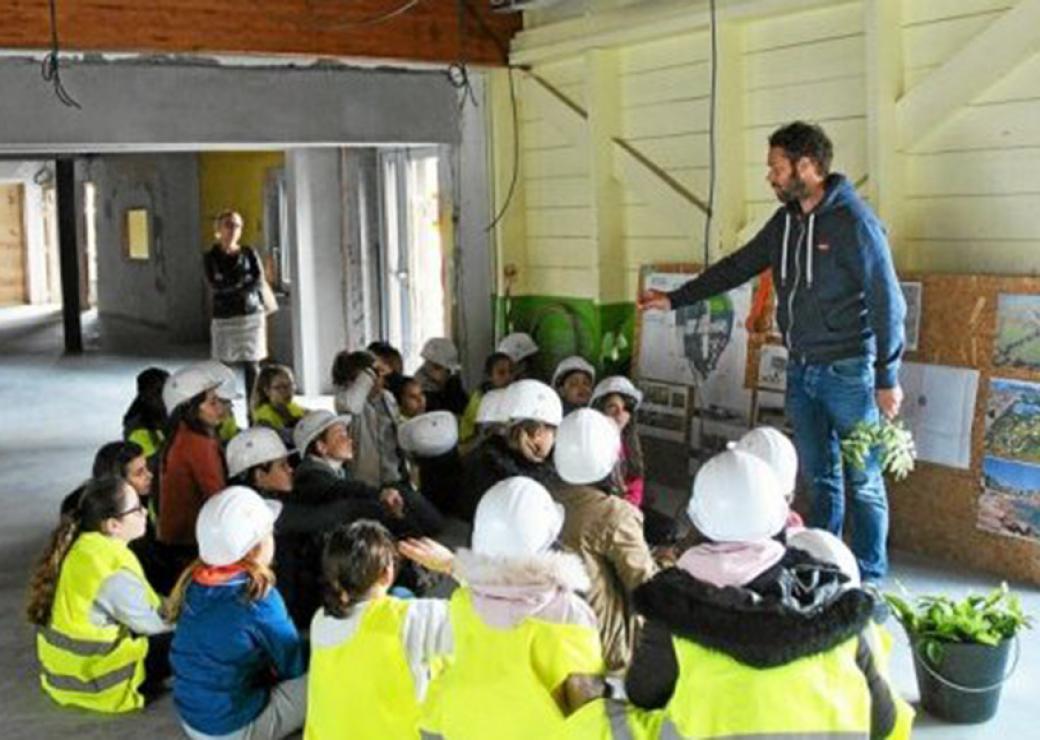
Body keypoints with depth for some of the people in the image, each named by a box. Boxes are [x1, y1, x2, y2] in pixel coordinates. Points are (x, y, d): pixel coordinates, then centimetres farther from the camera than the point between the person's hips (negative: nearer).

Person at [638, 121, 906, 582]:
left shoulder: (853, 222, -13)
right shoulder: (785, 223, 9)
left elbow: (887, 302, -13)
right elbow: (736, 268, 18)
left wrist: (887, 378, -13)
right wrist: (674, 299, 19)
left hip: (848, 371, -7)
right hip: (801, 370, 7)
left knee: (863, 481, 2)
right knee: (819, 476, 14)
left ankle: (870, 579, 13)